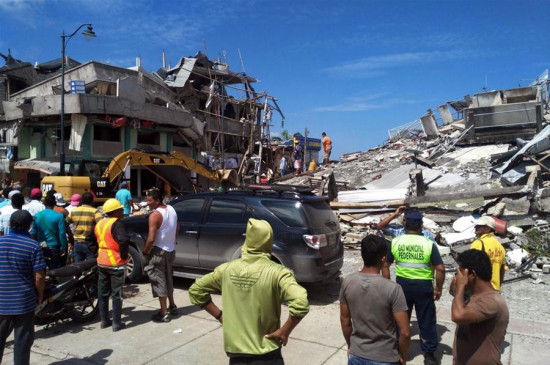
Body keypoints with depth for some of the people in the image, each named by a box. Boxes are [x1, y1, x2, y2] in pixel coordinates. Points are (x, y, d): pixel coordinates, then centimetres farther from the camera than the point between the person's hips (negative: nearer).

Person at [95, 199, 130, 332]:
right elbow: (124, 240, -34)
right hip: (116, 264, -7)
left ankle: (104, 320, 26)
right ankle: (117, 323, 10)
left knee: (103, 293, 16)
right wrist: (124, 255, -19)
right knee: (117, 295, 3)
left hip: (101, 263, 7)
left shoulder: (100, 223, 7)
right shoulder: (117, 224, -18)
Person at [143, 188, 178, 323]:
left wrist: (145, 252, -7)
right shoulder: (171, 210, 5)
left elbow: (151, 238, -22)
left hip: (159, 251, -8)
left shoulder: (155, 215, -20)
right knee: (167, 279, 21)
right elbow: (176, 230, 15)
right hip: (171, 250, 8)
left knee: (159, 281, 0)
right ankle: (172, 306, 32)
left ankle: (164, 314, 4)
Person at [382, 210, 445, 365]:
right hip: (423, 286, -1)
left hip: (402, 284, 2)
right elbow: (440, 269, -12)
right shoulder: (429, 244, -10)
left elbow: (385, 266, -1)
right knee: (426, 321, 14)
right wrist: (438, 289, 1)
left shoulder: (395, 242, -5)